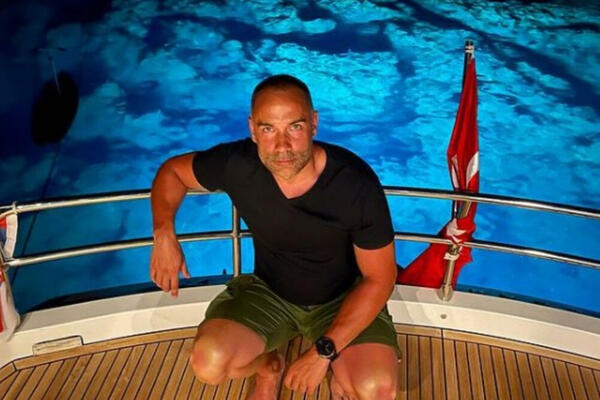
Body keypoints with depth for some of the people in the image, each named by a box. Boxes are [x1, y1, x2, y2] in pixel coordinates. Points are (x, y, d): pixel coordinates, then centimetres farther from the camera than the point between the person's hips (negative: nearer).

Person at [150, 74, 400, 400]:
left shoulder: (356, 183, -28)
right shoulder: (237, 163, -22)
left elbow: (380, 278, -17)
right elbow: (172, 170, -1)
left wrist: (324, 352, -22)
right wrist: (164, 234, -18)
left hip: (343, 298, -1)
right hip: (268, 292, 2)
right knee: (209, 364, -23)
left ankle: (342, 372, 13)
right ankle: (269, 366, 13)